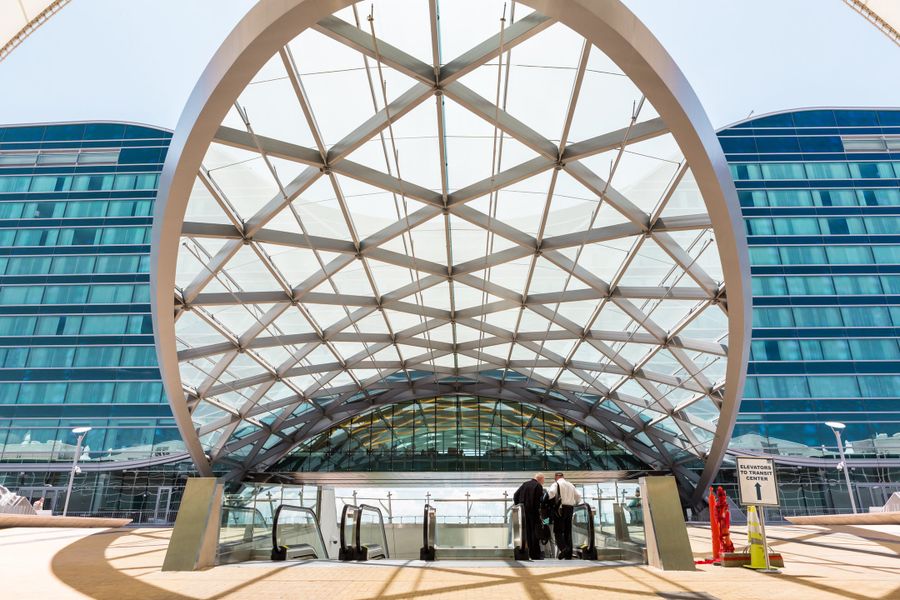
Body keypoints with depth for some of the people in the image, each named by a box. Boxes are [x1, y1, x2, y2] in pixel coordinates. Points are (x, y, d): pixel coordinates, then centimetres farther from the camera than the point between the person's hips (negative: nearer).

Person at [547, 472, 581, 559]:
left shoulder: (556, 484, -2)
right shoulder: (571, 485, 17)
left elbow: (551, 493, -20)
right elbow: (578, 497, 17)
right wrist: (574, 504, 30)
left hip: (560, 509, -6)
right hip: (570, 508, 6)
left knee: (558, 531, -3)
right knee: (568, 531, 10)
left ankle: (563, 548, -25)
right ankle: (568, 555, 10)